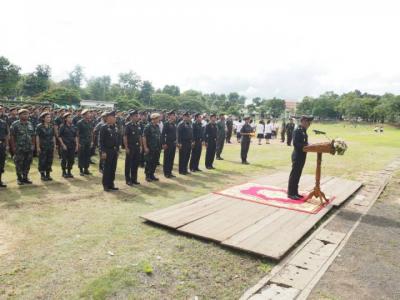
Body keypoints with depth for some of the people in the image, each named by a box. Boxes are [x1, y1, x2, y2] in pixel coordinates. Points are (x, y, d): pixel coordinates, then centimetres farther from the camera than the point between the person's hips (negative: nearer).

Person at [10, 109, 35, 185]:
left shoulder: (30, 124, 10)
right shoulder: (15, 124, -4)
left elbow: (33, 136, 14)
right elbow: (12, 136, -5)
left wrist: (33, 145, 8)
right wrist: (13, 147, -9)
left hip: (29, 148, 4)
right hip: (19, 149, -4)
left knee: (27, 164, 9)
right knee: (19, 164, 2)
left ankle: (25, 177, 21)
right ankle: (19, 178, 14)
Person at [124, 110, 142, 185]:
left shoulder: (138, 125, 9)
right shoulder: (128, 125, -10)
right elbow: (125, 137, -13)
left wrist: (140, 146, 10)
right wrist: (126, 147, -15)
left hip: (137, 147, 6)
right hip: (130, 147, -6)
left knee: (136, 163, 11)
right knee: (128, 164, 4)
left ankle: (134, 179, 22)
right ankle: (128, 180, 13)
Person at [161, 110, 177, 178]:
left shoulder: (174, 124, 12)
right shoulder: (166, 124, -11)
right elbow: (163, 134, -14)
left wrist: (176, 142, 12)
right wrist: (163, 144, -18)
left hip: (173, 143, 7)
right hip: (168, 144, -7)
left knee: (172, 158, 12)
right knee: (167, 159, 2)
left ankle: (170, 172, 21)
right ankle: (166, 173, 10)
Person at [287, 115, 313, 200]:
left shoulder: (303, 131, 13)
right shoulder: (297, 130, -15)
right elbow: (295, 143, -23)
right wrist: (306, 146, -24)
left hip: (302, 156, 9)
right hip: (297, 156, -9)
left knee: (297, 175, 14)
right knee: (294, 175, -2)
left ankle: (295, 192, 23)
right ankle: (290, 193, 6)